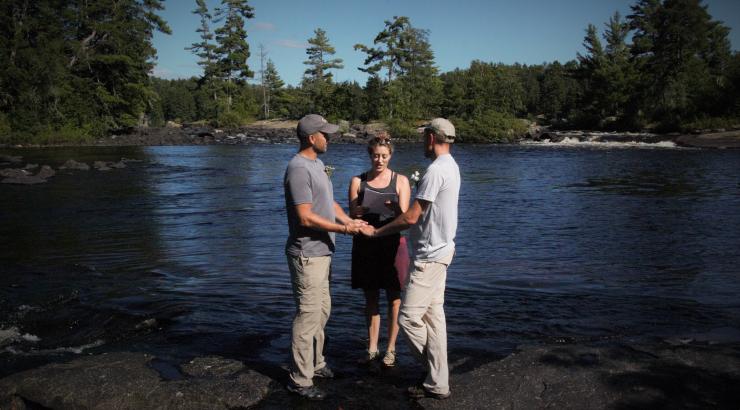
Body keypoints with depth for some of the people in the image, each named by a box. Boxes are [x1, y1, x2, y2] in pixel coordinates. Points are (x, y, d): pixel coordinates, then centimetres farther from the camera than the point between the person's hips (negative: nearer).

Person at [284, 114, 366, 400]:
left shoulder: (316, 165, 12)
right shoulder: (299, 168, -19)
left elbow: (329, 202, 17)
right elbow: (306, 217, -23)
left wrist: (349, 221, 1)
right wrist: (342, 229, -18)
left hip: (321, 252, 10)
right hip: (307, 255, -10)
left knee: (322, 310, 19)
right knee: (308, 315, -3)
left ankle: (315, 363, 34)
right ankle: (300, 380, 8)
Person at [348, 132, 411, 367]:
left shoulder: (400, 181, 3)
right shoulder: (358, 181, 6)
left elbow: (404, 216, -4)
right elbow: (352, 215, 1)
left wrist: (394, 207, -27)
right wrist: (363, 208, -23)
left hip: (392, 244, -1)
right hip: (366, 245, 1)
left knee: (394, 297, 4)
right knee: (371, 298, 10)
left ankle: (391, 348, 17)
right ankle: (372, 348, 21)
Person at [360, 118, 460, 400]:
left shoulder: (435, 170, -20)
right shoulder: (451, 166, 12)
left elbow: (412, 217, -20)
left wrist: (376, 232, -11)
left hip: (430, 255, -10)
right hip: (438, 250, 10)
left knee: (409, 317, -4)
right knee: (433, 317, 13)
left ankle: (438, 382, 11)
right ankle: (437, 383, 20)